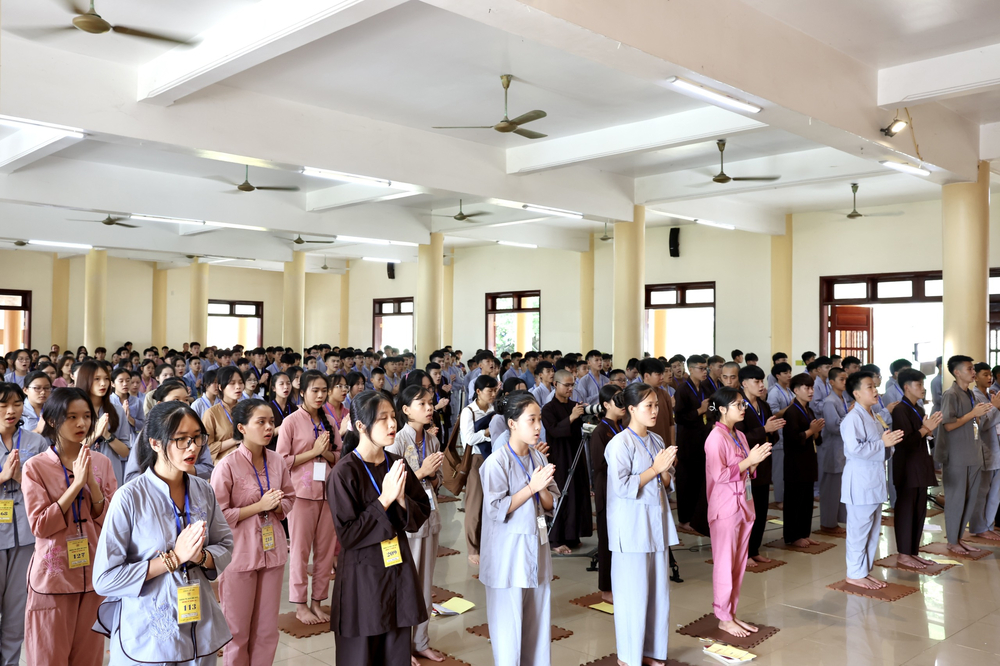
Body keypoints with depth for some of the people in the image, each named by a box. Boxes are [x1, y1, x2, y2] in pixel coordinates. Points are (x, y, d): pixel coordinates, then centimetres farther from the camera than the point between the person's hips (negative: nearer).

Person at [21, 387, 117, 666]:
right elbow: (40, 526, -13)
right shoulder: (36, 467, -6)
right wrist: (76, 483, -19)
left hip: (95, 574, 3)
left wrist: (91, 482, -16)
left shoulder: (101, 462, 2)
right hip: (54, 576, -3)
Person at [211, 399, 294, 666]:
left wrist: (277, 506, -11)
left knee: (267, 629, 14)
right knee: (238, 629, 11)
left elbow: (289, 499, 11)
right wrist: (259, 506, -19)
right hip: (239, 552, -4)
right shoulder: (227, 466, -15)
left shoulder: (277, 461, -1)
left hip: (272, 549, 4)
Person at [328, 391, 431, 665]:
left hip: (399, 569, 5)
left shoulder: (397, 465, 1)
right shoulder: (344, 473, -16)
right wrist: (384, 500, -21)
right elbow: (348, 534, -17)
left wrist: (402, 499, -15)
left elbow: (422, 512, 5)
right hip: (362, 574, -5)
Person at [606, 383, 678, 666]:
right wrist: (654, 469, -17)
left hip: (656, 520, 7)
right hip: (631, 525, -7)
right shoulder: (620, 443, -14)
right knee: (633, 592, 1)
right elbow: (622, 487, -19)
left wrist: (666, 469, -6)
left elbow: (665, 484, 15)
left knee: (658, 588, 12)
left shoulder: (656, 441, 9)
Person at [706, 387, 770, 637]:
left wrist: (756, 460, -2)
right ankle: (724, 619, 13)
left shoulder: (739, 436, 11)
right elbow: (719, 475, -21)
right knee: (725, 564, 2)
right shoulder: (716, 438, -15)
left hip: (743, 505, 9)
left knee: (739, 564, 14)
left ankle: (732, 614, 25)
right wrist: (749, 460, -19)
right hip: (725, 509, -8)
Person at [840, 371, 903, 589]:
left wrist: (890, 439, 4)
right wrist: (882, 443, -20)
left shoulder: (875, 417, 14)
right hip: (860, 480, -10)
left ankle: (865, 570, 26)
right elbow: (855, 448, -26)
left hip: (875, 479, 10)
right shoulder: (853, 418, -16)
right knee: (859, 528, -2)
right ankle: (855, 574, 8)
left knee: (874, 528, 15)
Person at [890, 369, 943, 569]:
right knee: (905, 510, -2)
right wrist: (925, 429, -22)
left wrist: (929, 428, 4)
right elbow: (905, 441, -20)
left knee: (919, 511, 12)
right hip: (907, 469, -9)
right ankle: (903, 554, 6)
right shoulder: (900, 410, -14)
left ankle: (914, 552, 20)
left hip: (921, 467, 9)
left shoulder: (918, 409, 13)